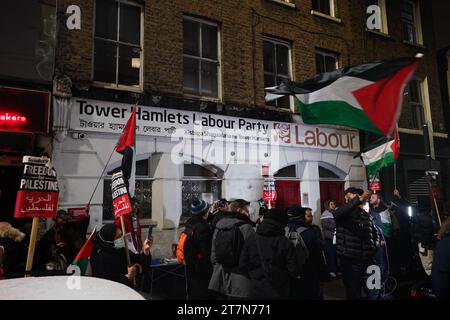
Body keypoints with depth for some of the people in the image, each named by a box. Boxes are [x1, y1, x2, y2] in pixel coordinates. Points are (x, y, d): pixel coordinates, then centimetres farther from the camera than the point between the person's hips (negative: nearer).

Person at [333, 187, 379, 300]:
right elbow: (337, 213, -34)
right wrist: (359, 199, -42)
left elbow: (374, 233, 28)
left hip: (368, 261, 4)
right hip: (350, 262, -4)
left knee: (374, 294, 8)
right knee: (354, 294, 9)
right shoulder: (343, 215, -7)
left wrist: (374, 247, 10)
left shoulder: (366, 215, 10)